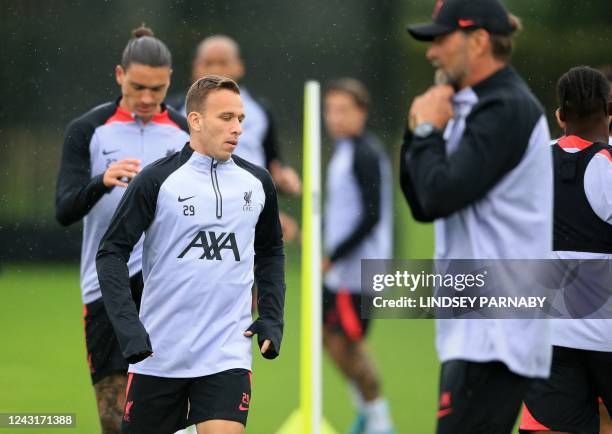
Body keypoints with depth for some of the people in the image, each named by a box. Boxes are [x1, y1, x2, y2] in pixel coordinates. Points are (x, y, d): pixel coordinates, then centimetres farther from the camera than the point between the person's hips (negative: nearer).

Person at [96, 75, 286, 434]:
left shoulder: (257, 182, 7)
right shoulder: (156, 181, -6)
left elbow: (271, 251, 22)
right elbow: (112, 252, -5)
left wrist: (272, 318, 11)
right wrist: (128, 325, -14)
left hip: (228, 352, 2)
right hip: (157, 352, -2)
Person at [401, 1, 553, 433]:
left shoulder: (506, 109, -13)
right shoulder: (473, 109, 19)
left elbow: (439, 196, -21)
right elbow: (423, 205, 20)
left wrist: (428, 130, -5)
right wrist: (418, 132, 7)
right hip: (475, 328, 10)